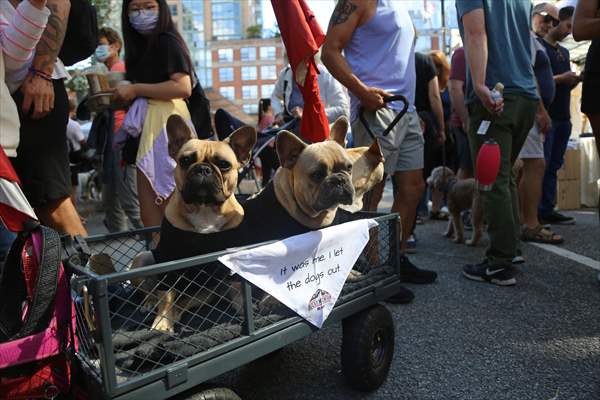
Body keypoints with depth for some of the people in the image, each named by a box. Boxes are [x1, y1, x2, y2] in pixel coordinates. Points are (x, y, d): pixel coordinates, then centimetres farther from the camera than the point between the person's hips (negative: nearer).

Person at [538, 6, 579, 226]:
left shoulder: (564, 52, 23)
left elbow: (565, 86, 23)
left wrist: (576, 79, 4)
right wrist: (561, 78, -15)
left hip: (563, 116, 8)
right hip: (545, 115, -8)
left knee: (554, 165, 5)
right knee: (541, 165, -9)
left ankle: (547, 210, 7)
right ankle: (536, 211, -6)